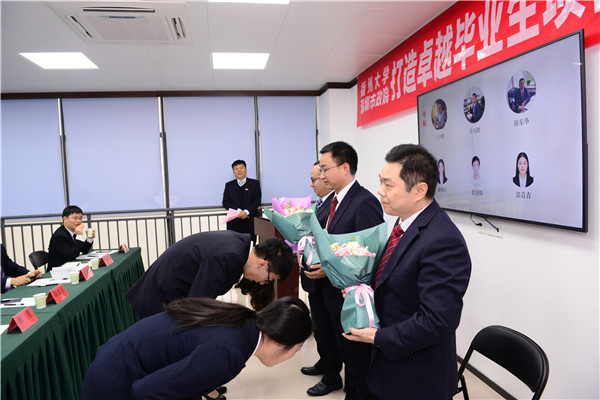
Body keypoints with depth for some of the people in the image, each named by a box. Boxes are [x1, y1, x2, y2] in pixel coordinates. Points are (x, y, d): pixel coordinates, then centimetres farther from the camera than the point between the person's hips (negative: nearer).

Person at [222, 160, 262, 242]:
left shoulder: (255, 183, 10)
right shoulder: (229, 185, 14)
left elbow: (257, 200, 0)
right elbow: (225, 202, 5)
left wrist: (246, 211, -14)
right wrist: (238, 211, -11)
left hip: (251, 221, -1)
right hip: (234, 223, 1)